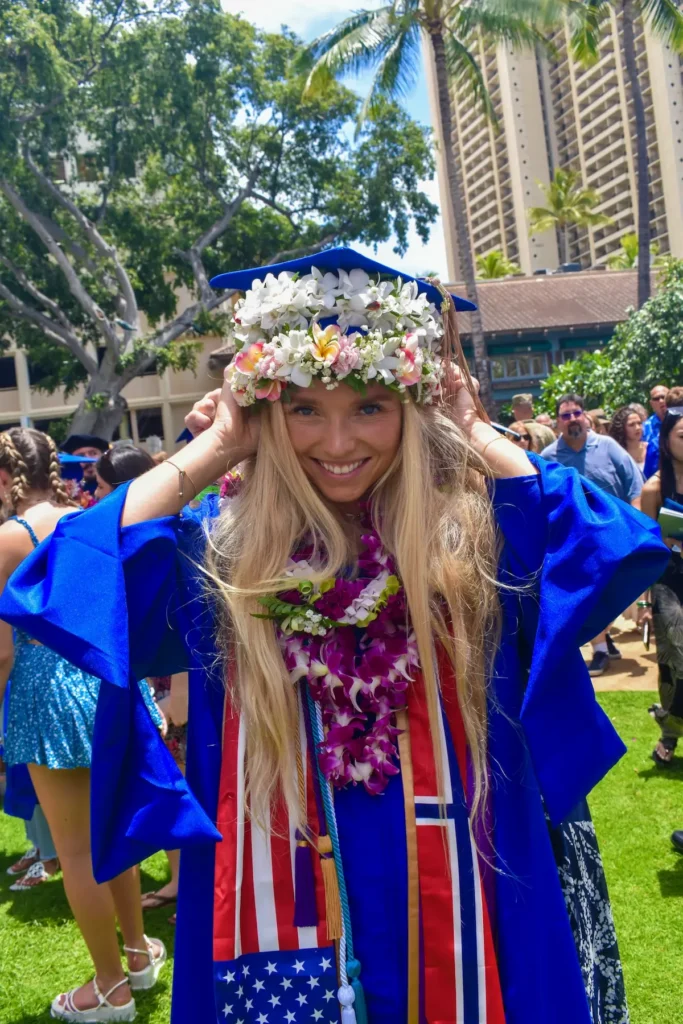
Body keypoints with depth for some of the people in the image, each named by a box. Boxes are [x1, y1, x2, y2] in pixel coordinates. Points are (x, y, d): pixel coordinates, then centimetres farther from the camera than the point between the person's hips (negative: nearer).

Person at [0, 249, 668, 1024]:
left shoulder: (474, 534, -7)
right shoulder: (218, 552, -7)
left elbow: (616, 545, -20)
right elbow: (71, 581, -19)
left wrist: (472, 431, -12)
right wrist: (213, 451, -14)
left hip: (458, 912, 1)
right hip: (284, 915, 0)